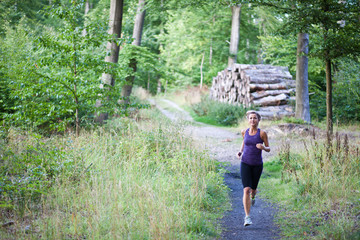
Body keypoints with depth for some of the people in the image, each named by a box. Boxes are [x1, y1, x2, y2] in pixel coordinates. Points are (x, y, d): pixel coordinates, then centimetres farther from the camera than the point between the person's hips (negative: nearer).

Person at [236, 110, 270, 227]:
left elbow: (268, 149, -1)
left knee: (253, 189, 16)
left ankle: (253, 196, 57)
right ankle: (247, 217, -11)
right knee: (246, 189, -14)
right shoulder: (244, 132, 1)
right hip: (245, 164, 0)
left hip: (257, 165, 0)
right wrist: (240, 151, 6)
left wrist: (263, 147, -24)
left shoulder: (262, 133, -8)